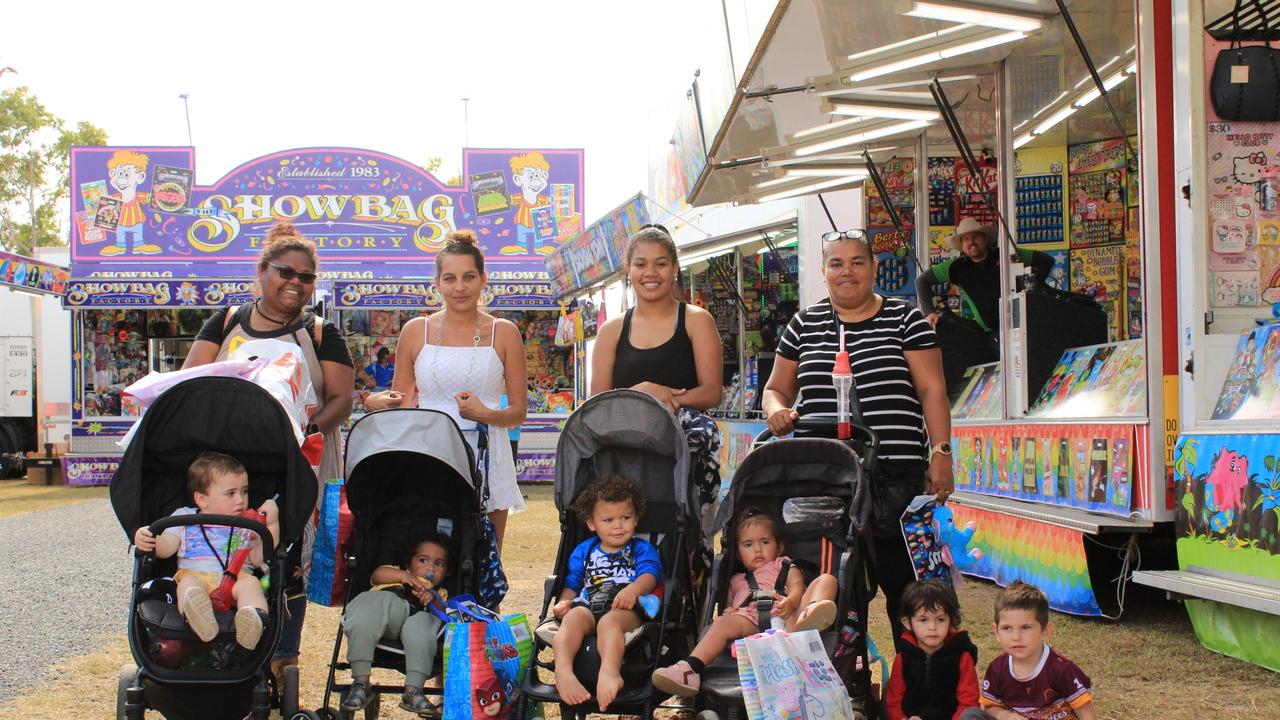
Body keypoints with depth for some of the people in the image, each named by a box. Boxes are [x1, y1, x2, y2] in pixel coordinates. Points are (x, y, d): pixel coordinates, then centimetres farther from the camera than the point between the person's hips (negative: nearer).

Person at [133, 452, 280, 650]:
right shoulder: (184, 517, 24)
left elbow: (258, 559, 13)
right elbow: (166, 547, 12)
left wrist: (272, 524, 6)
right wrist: (148, 540, -11)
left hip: (236, 577, 1)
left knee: (250, 583, -32)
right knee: (188, 583, -34)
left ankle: (255, 620, -65)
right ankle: (198, 619, -68)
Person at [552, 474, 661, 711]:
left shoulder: (642, 549, 22)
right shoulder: (584, 551, 33)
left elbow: (650, 575, 2)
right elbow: (571, 584, 30)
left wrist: (633, 589, -23)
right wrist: (564, 602, 5)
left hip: (626, 609, -3)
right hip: (587, 605, 3)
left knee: (608, 621, -39)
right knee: (573, 618, -34)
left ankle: (609, 673, -65)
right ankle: (563, 670, -58)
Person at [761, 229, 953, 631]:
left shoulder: (904, 319, 6)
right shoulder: (804, 324, 15)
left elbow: (932, 390, 2)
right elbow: (777, 389, 20)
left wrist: (941, 453, -6)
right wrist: (777, 411, -3)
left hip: (894, 475, -3)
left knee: (902, 578, -5)